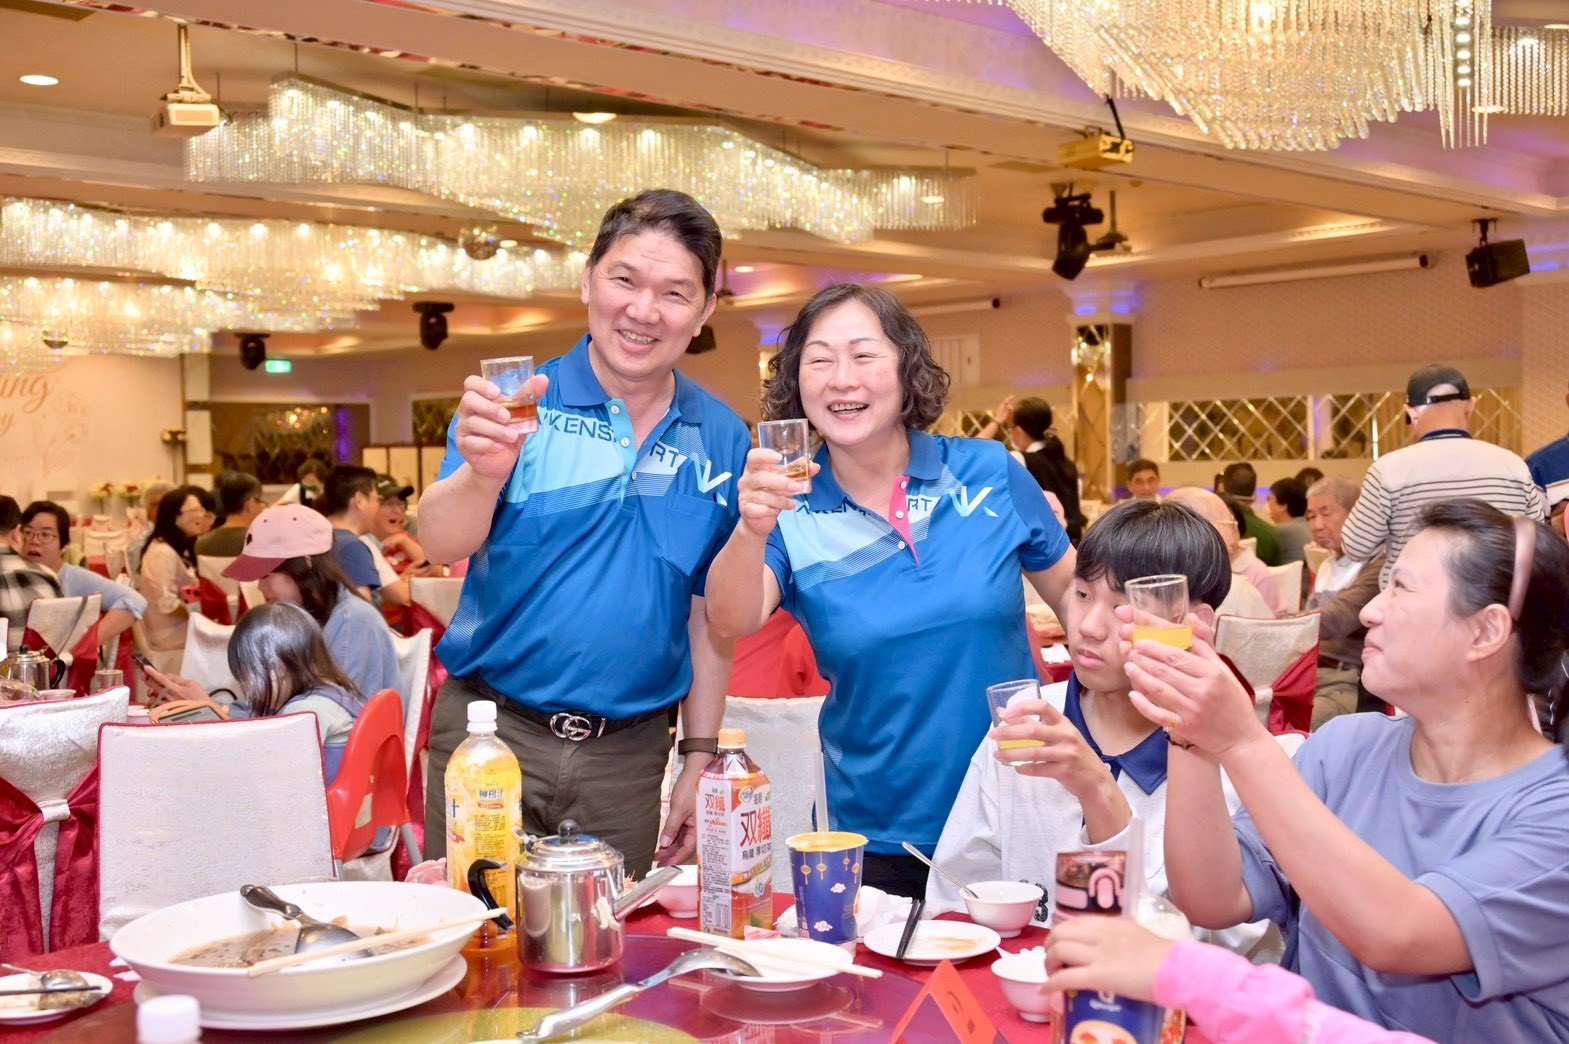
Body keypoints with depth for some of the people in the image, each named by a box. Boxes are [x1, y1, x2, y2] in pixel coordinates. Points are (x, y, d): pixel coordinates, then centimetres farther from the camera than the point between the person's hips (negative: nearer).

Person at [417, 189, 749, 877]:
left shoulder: (721, 440, 3)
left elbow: (709, 612, 10)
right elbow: (440, 544, -18)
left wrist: (700, 758, 7)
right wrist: (484, 471, -39)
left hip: (628, 757, 2)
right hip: (489, 736, -2)